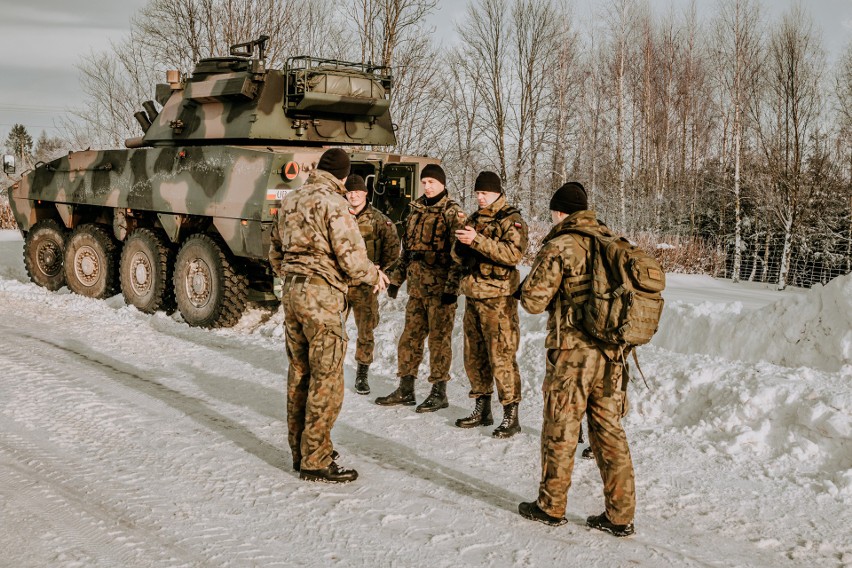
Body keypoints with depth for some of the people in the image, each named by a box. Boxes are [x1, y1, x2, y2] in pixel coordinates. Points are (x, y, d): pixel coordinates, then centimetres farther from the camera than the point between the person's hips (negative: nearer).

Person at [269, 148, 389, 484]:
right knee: (326, 379, -3)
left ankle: (300, 450, 25)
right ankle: (315, 462, 1)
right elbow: (351, 256, -17)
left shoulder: (290, 201, 13)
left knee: (299, 374, 16)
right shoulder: (332, 203, -12)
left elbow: (275, 253, 20)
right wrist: (374, 276, 2)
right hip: (322, 296, -9)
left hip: (292, 293, 9)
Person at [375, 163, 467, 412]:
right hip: (417, 286, 7)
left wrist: (452, 287, -19)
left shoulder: (452, 212, -8)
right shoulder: (416, 210, 15)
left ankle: (439, 392, 11)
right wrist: (396, 278, 19)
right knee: (410, 336, 10)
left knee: (439, 337, 1)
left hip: (440, 287, -7)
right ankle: (405, 389, 20)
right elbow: (407, 247, 21)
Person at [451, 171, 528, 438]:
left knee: (501, 357, -8)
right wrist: (460, 243, -7)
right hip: (473, 296, 7)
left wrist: (477, 240, -27)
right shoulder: (475, 219, 16)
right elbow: (458, 256, 16)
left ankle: (511, 416, -1)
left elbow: (513, 254, -21)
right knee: (474, 356, 12)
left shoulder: (511, 220, -5)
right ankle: (482, 409, 25)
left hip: (498, 298, -7)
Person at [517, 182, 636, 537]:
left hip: (572, 352, -6)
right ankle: (620, 515, 15)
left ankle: (551, 507, 20)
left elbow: (533, 300, -10)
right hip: (612, 352, 6)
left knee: (560, 430, 7)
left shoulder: (560, 246, -11)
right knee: (610, 431, 11)